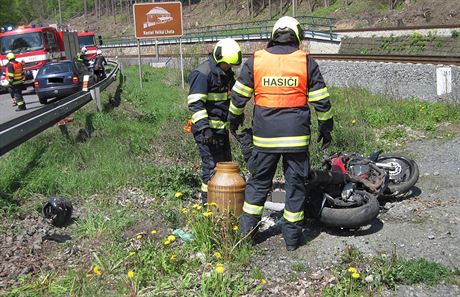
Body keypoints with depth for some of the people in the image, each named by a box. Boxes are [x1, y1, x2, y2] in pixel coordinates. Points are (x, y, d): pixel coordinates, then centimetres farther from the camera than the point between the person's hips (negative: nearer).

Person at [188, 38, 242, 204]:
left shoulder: (226, 72, 12)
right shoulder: (202, 73, -16)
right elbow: (195, 103, -22)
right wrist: (204, 128, -28)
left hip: (221, 127, 9)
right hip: (207, 129, -9)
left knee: (226, 164, 15)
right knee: (212, 165, -5)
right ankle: (208, 201, 6)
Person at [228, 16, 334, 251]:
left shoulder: (255, 60, 2)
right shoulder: (306, 61, 0)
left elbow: (238, 95, 8)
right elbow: (321, 99, 3)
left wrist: (235, 118, 25)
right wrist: (326, 127, 16)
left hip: (265, 134, 1)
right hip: (297, 134, -1)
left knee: (259, 180, 15)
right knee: (295, 183, 9)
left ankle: (247, 227, 21)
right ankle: (292, 236, 16)